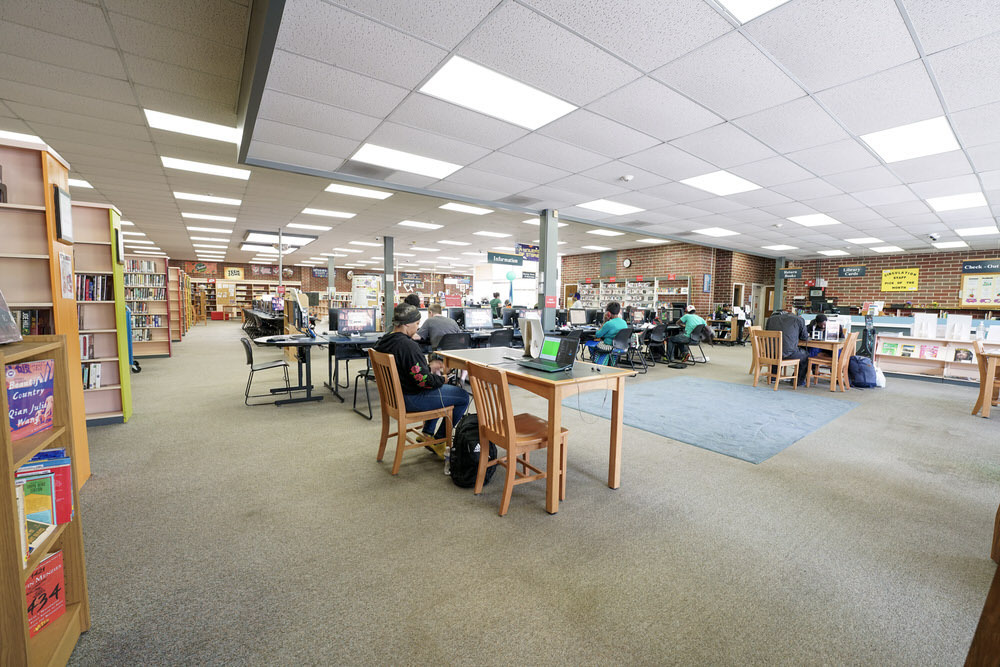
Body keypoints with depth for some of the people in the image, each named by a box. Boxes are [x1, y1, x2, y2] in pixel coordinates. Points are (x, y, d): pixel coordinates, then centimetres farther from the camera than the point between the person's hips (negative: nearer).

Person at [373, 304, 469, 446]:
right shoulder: (408, 345, -27)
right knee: (463, 396, 0)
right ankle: (439, 439, 13)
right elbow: (424, 380, -25)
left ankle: (428, 433, 29)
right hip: (411, 400, -10)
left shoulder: (383, 342, 3)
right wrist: (442, 379, -6)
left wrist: (429, 369, 11)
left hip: (395, 395, 10)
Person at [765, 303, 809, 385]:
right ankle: (799, 381, 35)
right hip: (787, 353, -3)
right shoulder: (799, 319, 5)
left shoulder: (771, 318, 13)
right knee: (806, 355, 28)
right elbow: (805, 337, 14)